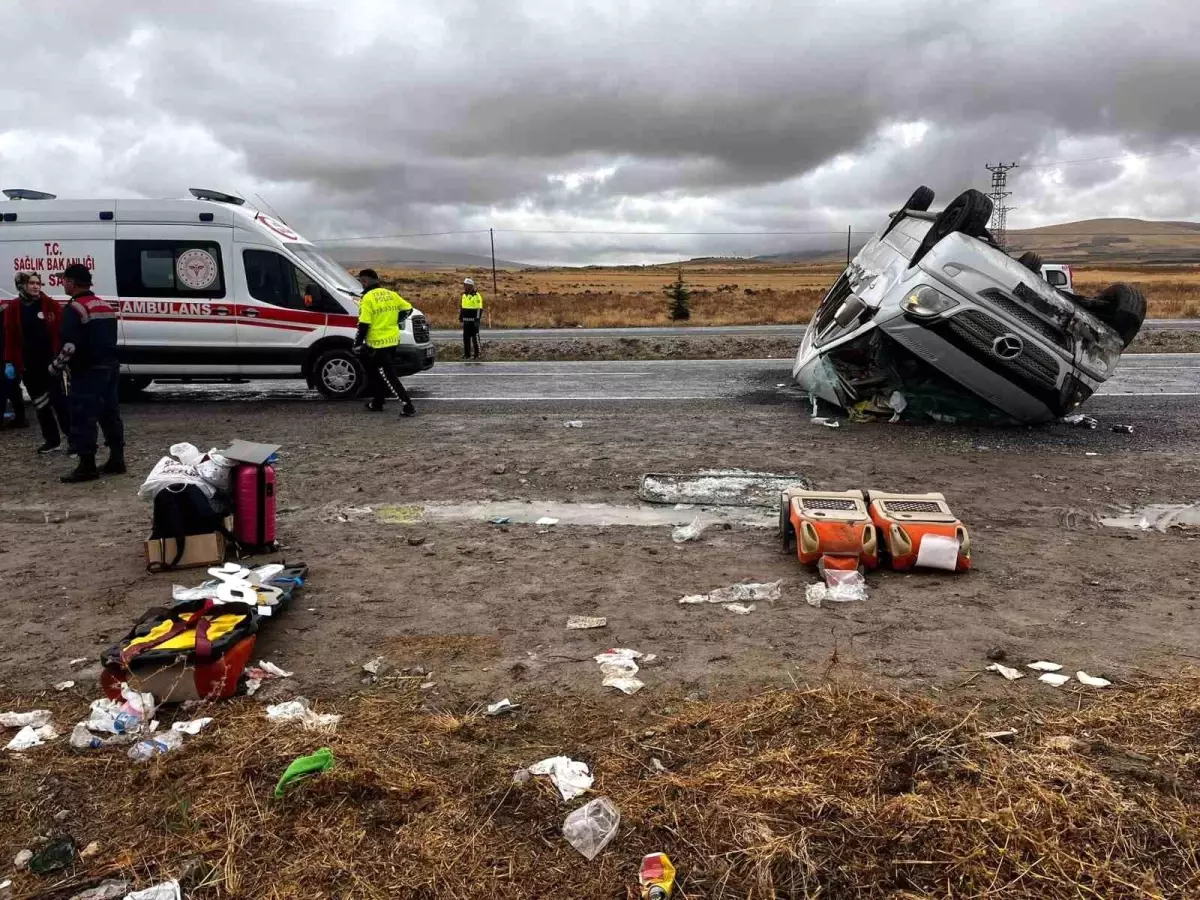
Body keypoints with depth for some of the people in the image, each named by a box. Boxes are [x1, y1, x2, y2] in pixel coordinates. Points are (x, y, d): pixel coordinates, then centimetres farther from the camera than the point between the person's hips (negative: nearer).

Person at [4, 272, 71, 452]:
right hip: (28, 365, 4)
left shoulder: (50, 304, -3)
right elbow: (10, 337, 4)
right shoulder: (13, 308, 4)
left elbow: (62, 331, -6)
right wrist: (9, 362, -1)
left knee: (59, 400, -4)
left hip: (51, 361, -3)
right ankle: (51, 439, 21)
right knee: (40, 404, 11)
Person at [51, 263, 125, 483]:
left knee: (83, 418, -5)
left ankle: (87, 466, -4)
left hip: (87, 371, -9)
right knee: (110, 414, 13)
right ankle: (116, 460, 17)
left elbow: (70, 345, -19)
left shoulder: (76, 308, -13)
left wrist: (56, 366, -6)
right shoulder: (106, 306, 15)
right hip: (110, 367, 9)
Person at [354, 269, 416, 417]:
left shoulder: (368, 298, -13)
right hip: (392, 340, 7)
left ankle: (407, 405, -12)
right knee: (379, 373, 19)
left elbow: (364, 325, -16)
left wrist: (357, 344, -6)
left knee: (389, 376, -5)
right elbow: (408, 309, 11)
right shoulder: (391, 294, 7)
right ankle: (377, 403, 27)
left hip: (377, 343, -7)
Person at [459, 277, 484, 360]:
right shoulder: (464, 295, 12)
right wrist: (460, 316, 21)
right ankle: (466, 354, 16)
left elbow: (479, 309, -14)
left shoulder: (476, 296, -11)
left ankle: (477, 354, 4)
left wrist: (477, 319, -19)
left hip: (473, 320, -7)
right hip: (466, 320, 7)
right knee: (466, 337, 9)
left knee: (475, 337, -2)